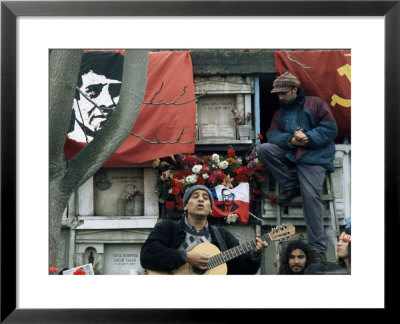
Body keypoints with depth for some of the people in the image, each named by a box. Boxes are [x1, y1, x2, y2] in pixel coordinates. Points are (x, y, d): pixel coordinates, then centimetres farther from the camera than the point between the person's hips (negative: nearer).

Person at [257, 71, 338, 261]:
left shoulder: (315, 104, 3)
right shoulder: (280, 113, 19)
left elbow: (330, 129, -5)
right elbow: (272, 134, 3)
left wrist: (307, 138, -18)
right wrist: (290, 139, -18)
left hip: (314, 158, -5)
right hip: (289, 154, 5)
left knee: (311, 196, -21)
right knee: (263, 149, -17)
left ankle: (318, 248, -13)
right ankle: (292, 187, -6)